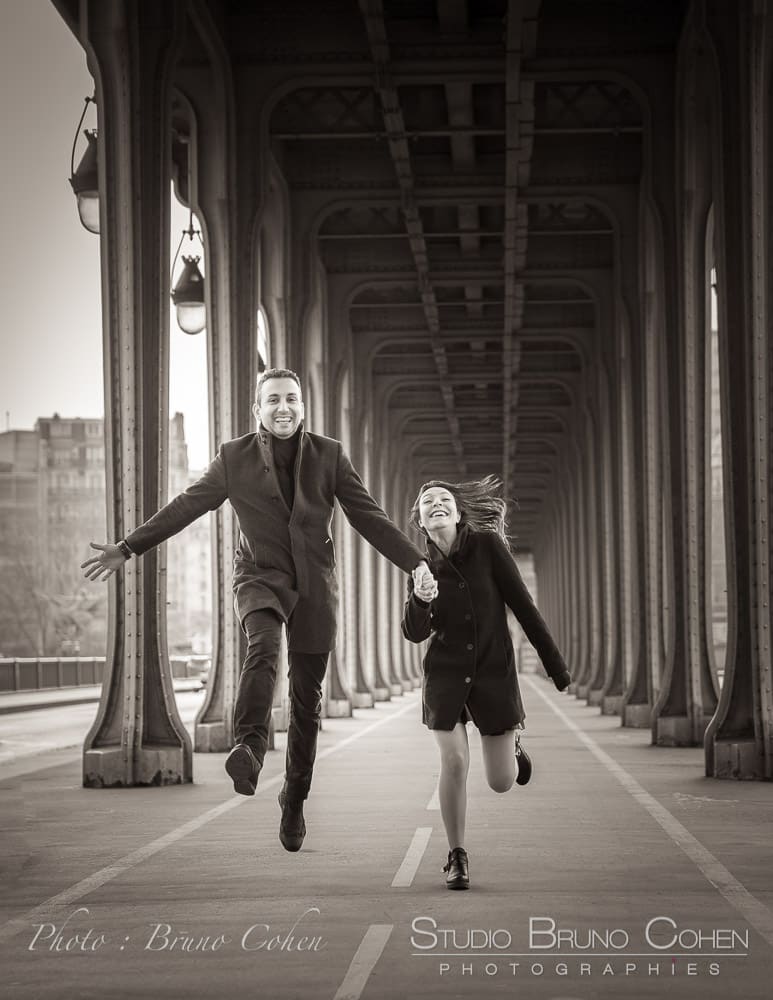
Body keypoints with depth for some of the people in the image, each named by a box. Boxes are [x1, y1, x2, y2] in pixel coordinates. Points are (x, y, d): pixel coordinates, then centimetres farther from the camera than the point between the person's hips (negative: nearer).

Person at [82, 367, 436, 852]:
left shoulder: (330, 455, 1)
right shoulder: (235, 458, 0)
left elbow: (369, 516, 2)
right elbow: (185, 507, 6)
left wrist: (417, 562, -8)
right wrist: (126, 549, 5)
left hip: (314, 584, 1)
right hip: (260, 577, -1)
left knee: (307, 698, 5)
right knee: (263, 647, -34)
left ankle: (294, 800, 20)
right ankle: (249, 750, -49)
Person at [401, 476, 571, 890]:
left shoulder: (487, 545, -7)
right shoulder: (423, 566, -1)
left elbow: (522, 605, -4)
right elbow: (415, 633, -9)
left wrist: (554, 663, -2)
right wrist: (420, 601, -31)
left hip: (495, 670, -1)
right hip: (445, 673, 1)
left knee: (501, 782, 1)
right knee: (454, 762, -16)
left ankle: (512, 744, 38)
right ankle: (457, 857, 3)